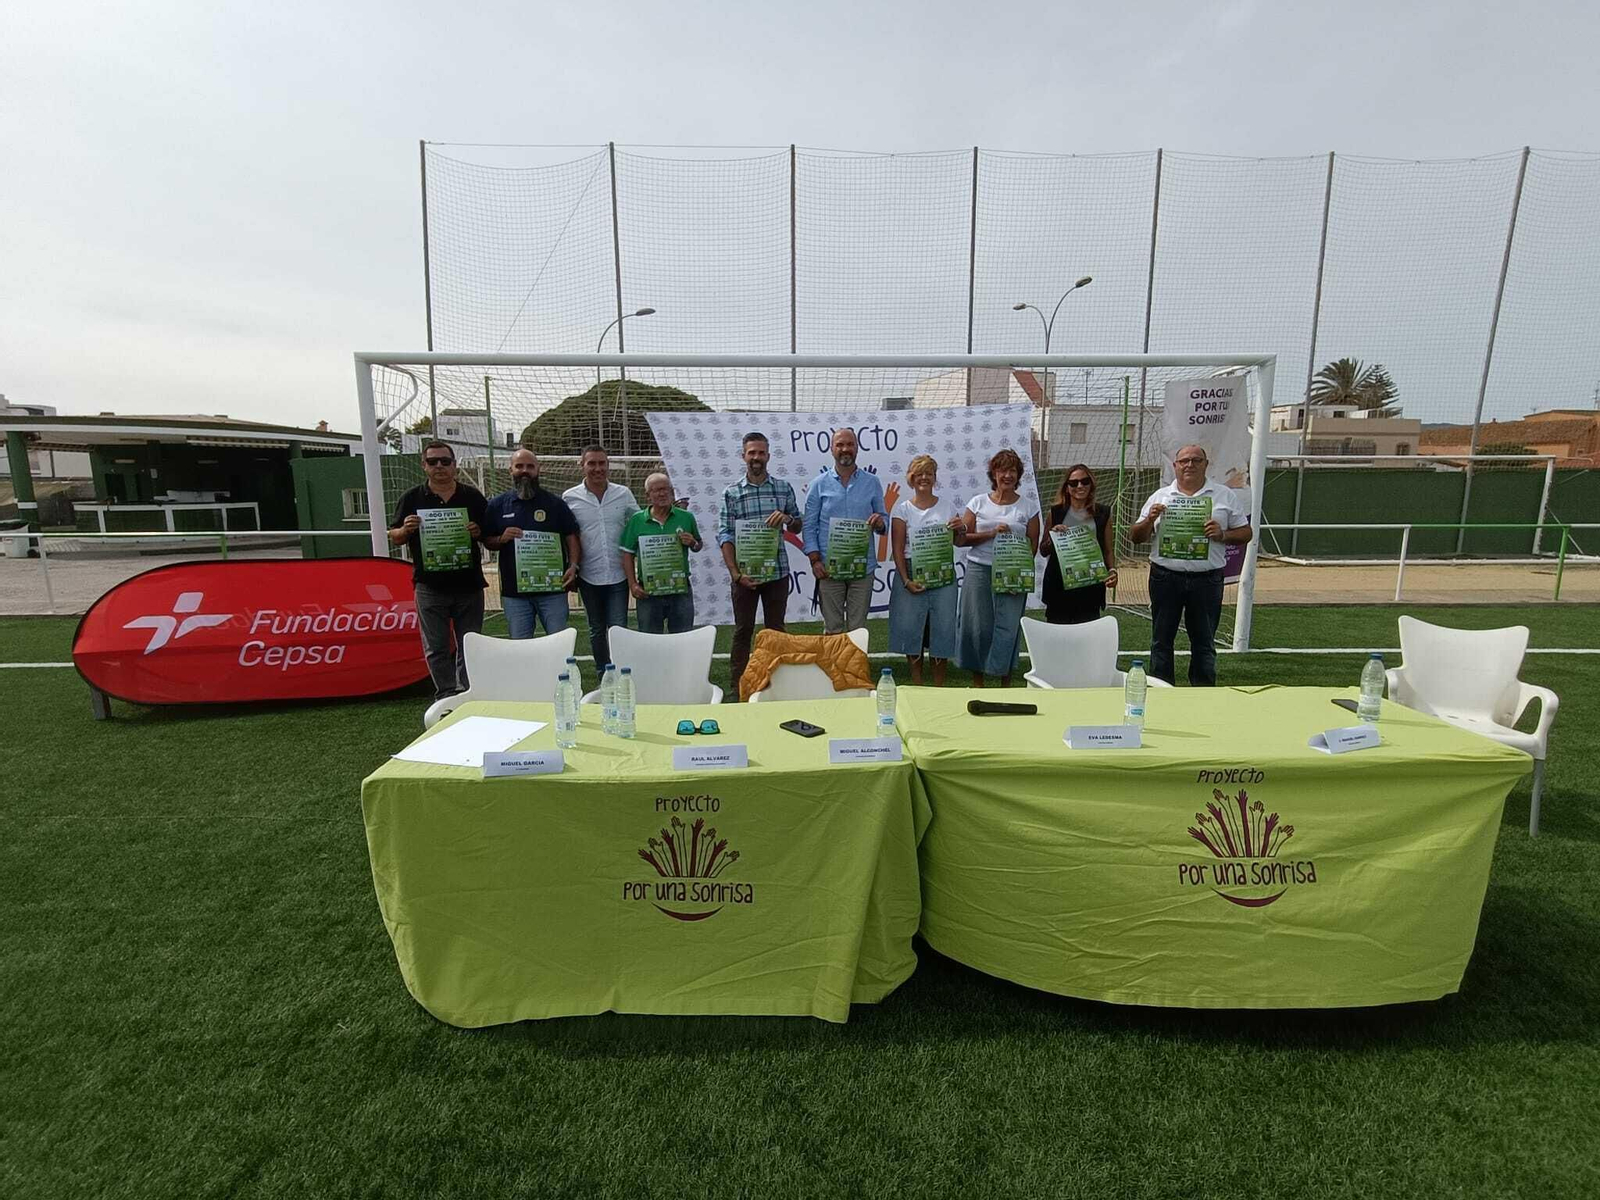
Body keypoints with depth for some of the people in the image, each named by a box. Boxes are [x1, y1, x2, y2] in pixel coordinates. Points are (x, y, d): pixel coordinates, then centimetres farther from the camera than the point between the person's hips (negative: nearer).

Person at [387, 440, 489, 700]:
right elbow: (394, 538, 9)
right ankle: (446, 696, 11)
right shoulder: (412, 498, 5)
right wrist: (406, 530, -13)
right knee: (437, 648, 3)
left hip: (469, 584, 1)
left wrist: (478, 532, -11)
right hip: (430, 587, -1)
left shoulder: (472, 496, 7)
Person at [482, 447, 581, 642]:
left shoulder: (555, 503, 5)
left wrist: (573, 566, -12)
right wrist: (502, 539, -9)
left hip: (552, 589, -1)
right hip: (514, 591, 2)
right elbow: (487, 541, 13)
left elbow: (572, 538, 3)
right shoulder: (497, 505, 9)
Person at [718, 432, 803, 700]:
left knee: (775, 629, 10)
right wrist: (736, 573, -14)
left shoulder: (784, 488, 6)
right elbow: (725, 536, -4)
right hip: (745, 573, -1)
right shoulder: (731, 492, 1)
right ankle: (736, 687, 15)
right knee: (743, 631, 6)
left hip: (777, 572, 2)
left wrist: (787, 518, -11)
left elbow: (798, 528, 13)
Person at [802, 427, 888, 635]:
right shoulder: (819, 484, 4)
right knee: (833, 629, 4)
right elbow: (809, 526, 3)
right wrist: (815, 560, -7)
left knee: (858, 629, 7)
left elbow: (885, 520, 12)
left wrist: (880, 523, -12)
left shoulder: (872, 482, 8)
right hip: (829, 568, -1)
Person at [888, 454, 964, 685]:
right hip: (911, 576, -1)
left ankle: (939, 686, 17)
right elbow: (897, 549, -3)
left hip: (943, 577, 2)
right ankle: (916, 684, 16)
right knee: (910, 628, 1)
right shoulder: (902, 509, 2)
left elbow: (958, 543, 14)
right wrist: (906, 580, -13)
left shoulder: (947, 507, 9)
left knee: (942, 628, 3)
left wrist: (962, 529, -8)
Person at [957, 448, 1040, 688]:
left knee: (1007, 626, -1)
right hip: (979, 570, 0)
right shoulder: (979, 502, 6)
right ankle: (977, 681, 17)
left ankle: (1005, 682, 12)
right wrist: (992, 533, -13)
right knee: (977, 625, 4)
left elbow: (1033, 545, 5)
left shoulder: (1028, 508, 7)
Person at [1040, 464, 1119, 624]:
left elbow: (1108, 551, 12)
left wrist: (1112, 570, -6)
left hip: (1090, 586, 0)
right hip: (1059, 585, 0)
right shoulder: (1056, 512, 6)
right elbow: (1043, 551, 11)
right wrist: (1053, 535, -7)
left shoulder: (1102, 514, 7)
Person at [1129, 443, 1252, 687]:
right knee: (1162, 640, 8)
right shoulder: (1160, 496, 8)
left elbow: (1245, 533, 9)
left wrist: (1222, 535, -11)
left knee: (1204, 642, 9)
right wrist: (1150, 520, -12)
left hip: (1207, 579, 0)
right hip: (1165, 577, 0)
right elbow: (1136, 536, 8)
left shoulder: (1226, 496, 8)